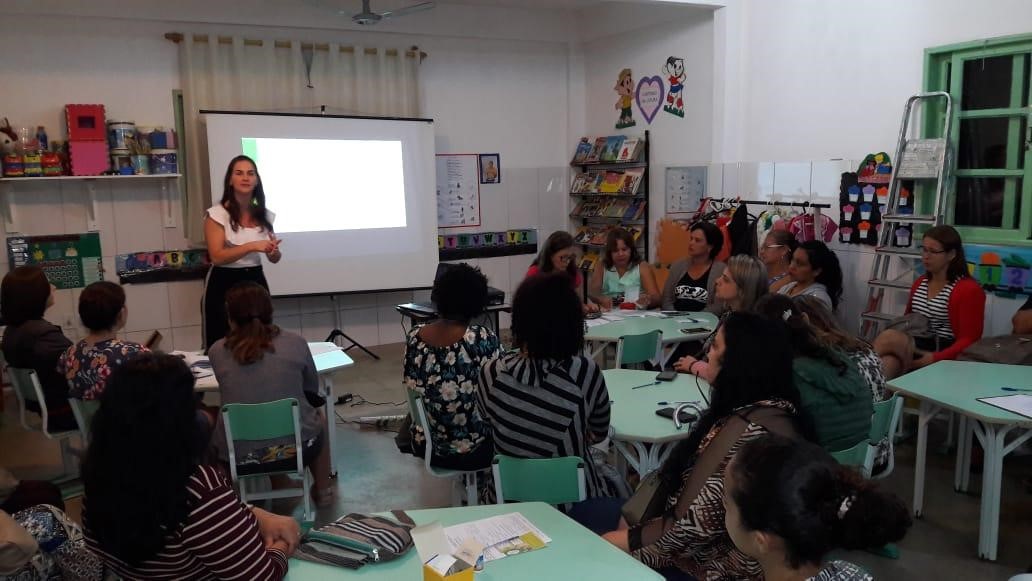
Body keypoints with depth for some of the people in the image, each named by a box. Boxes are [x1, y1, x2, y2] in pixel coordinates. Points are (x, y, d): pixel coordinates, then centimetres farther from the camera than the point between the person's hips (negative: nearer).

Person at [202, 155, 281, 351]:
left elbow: (274, 259, 10)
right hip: (224, 284, -4)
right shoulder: (217, 214, -8)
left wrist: (273, 251, -14)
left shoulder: (264, 215, 5)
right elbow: (217, 256, -17)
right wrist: (252, 246, -26)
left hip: (255, 281, 4)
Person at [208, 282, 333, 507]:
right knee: (317, 416, 34)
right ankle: (323, 491, 40)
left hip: (238, 454, 1)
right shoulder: (295, 343, -7)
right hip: (296, 446, -1)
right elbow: (313, 387, 8)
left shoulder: (217, 351, -5)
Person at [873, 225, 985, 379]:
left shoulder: (969, 290, -3)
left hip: (943, 354, -5)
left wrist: (935, 358, -23)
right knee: (888, 363, -33)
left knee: (888, 337, -33)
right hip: (912, 347, 5)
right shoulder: (919, 283, 19)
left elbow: (968, 340, -8)